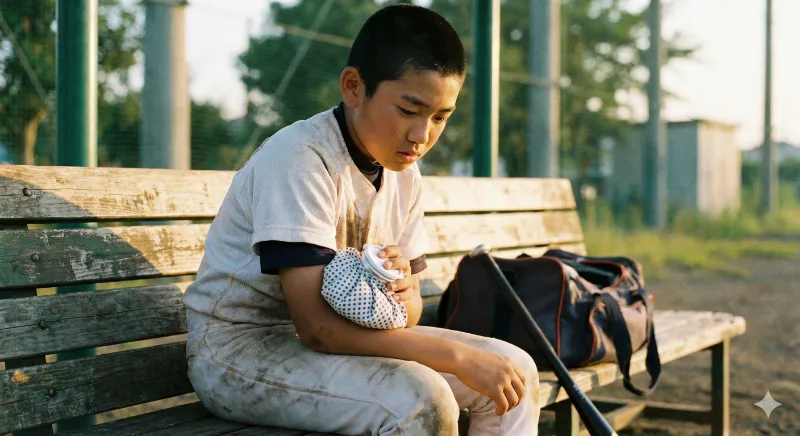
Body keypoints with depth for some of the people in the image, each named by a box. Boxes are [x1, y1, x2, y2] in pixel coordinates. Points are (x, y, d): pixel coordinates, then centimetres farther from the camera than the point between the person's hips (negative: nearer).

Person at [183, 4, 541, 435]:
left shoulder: (403, 171, 2)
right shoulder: (299, 158, -23)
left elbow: (408, 309, 4)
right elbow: (317, 326, -29)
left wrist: (403, 295, -21)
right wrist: (461, 357, -28)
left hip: (333, 336, 8)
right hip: (238, 349, -8)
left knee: (515, 370, -1)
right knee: (418, 400, -31)